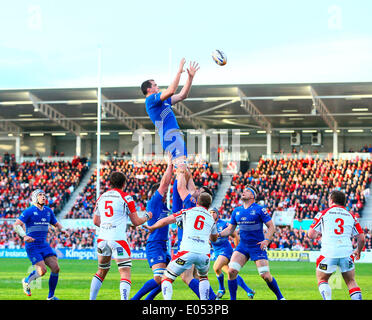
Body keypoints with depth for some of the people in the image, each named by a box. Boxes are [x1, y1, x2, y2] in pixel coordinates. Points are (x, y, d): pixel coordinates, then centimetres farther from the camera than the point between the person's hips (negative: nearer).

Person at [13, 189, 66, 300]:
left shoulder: (48, 211, 10)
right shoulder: (29, 211, -9)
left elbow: (56, 224, 23)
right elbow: (16, 225, -16)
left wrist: (62, 230, 0)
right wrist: (24, 236, -32)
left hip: (44, 245, 6)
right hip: (32, 246, -6)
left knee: (56, 268, -8)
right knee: (42, 271, -17)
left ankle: (51, 296, 5)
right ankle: (26, 281, 15)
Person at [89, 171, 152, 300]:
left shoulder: (101, 197, 13)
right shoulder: (126, 198, -3)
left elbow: (95, 221, 20)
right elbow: (136, 222, 0)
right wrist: (147, 217, 19)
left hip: (102, 238, 6)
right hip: (118, 239, -6)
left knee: (101, 271, 21)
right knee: (125, 273, -8)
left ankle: (91, 298, 20)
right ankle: (124, 299, -24)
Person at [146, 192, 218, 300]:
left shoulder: (187, 212, 14)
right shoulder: (211, 219, 24)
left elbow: (165, 221, 10)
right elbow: (214, 238, 42)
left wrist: (151, 228, 28)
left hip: (187, 252, -3)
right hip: (204, 254, 3)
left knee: (166, 279, 9)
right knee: (203, 277, 32)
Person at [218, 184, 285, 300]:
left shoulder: (259, 209, -7)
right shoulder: (236, 211, 8)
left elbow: (271, 226, -5)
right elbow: (230, 229, 14)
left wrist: (266, 240, -20)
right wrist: (218, 234, -4)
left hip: (258, 246, -4)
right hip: (242, 246, 4)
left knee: (266, 276, -9)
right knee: (231, 271, -14)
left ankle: (280, 297, 13)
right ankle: (232, 298, -1)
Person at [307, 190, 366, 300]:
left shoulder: (323, 213, 6)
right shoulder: (350, 216, 13)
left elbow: (311, 234, 5)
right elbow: (362, 238, 12)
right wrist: (358, 251, 30)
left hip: (328, 254, -2)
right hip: (347, 254, 2)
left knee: (322, 279, 17)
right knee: (351, 282, 14)